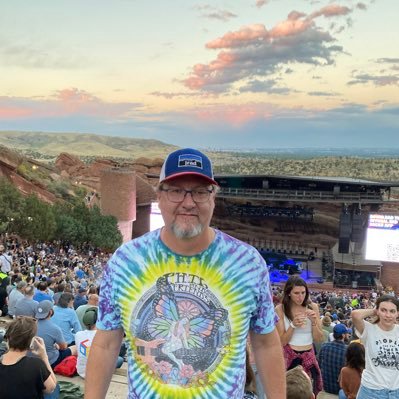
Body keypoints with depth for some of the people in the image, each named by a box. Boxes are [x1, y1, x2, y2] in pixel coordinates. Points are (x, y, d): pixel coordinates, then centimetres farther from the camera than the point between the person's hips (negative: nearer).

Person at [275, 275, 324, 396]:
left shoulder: (312, 307, -3)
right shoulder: (280, 309, -10)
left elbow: (319, 339, 0)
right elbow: (281, 342, -9)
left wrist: (313, 322, -17)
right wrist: (293, 325, -23)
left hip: (309, 357, 2)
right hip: (289, 357, -2)